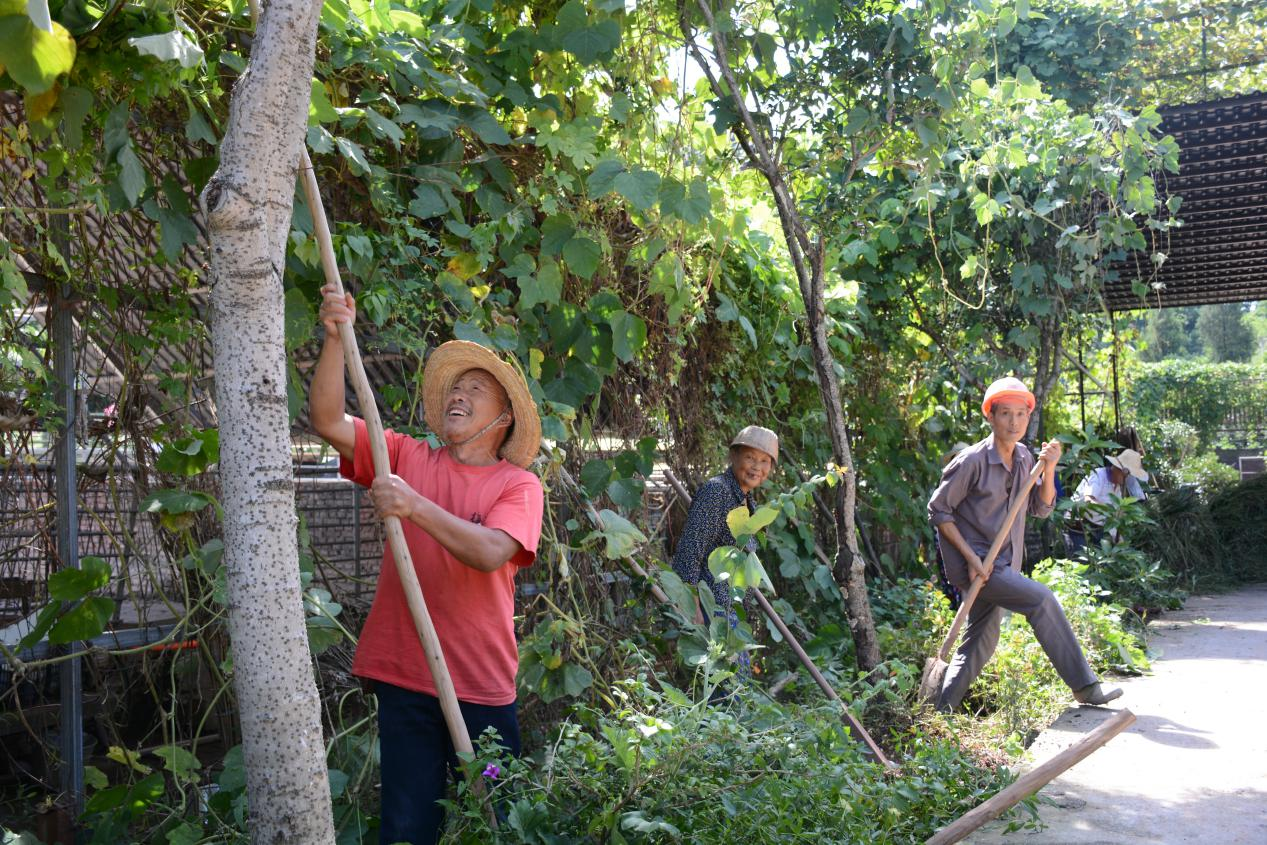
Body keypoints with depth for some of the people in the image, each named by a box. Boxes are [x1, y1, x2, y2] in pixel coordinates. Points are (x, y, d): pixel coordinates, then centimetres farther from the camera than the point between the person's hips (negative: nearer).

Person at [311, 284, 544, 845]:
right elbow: (328, 421, -4)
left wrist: (415, 507, -27)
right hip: (405, 676, 2)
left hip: (483, 684, -1)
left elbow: (490, 553, -19)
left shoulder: (519, 484, -1)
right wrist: (336, 336, -13)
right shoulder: (407, 458, 7)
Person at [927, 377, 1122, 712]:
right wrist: (971, 557, -17)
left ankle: (941, 713, 19)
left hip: (1001, 566, 8)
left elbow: (1041, 508, 12)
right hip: (972, 564, -8)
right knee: (1041, 600, -19)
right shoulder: (972, 461, -15)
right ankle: (1084, 687, -10)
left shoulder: (1024, 459, 8)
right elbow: (938, 509, -12)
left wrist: (1048, 470, -5)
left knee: (980, 644, 11)